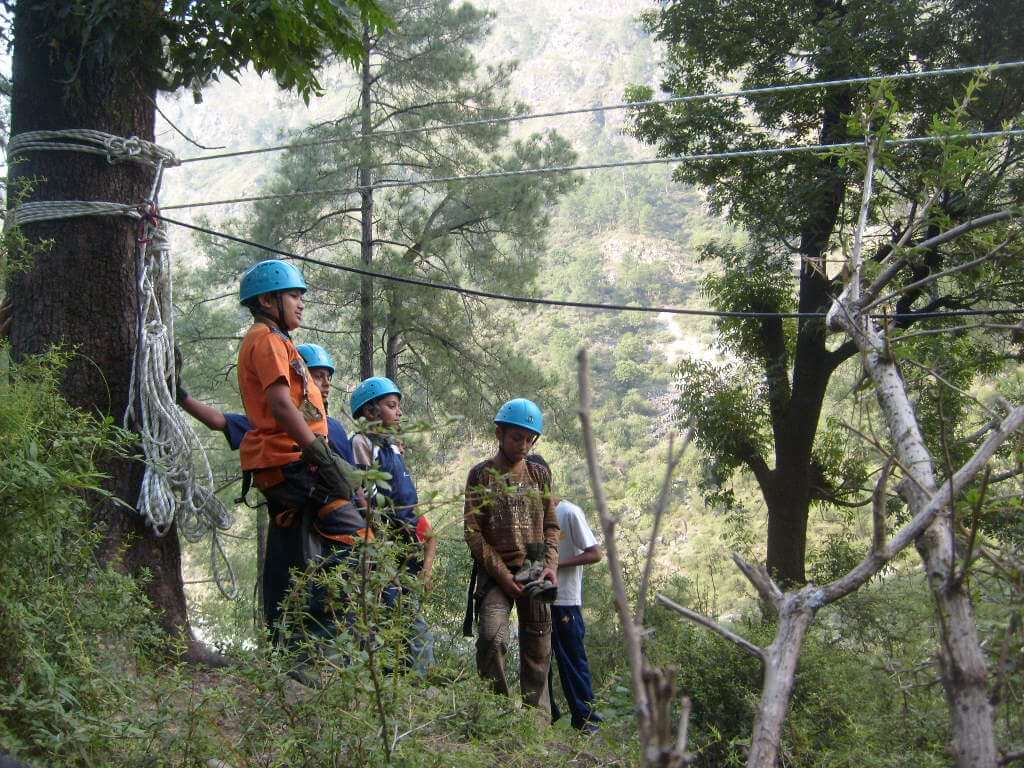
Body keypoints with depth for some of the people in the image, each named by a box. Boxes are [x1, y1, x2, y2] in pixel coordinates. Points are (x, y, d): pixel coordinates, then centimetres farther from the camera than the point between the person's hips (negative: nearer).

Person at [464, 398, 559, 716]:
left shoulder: (539, 474, 11)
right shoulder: (481, 475, -1)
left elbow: (551, 525, 14)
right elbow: (472, 532, -5)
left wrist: (551, 564, -3)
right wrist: (502, 574, -11)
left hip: (535, 571, 4)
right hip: (495, 573, -3)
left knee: (537, 649, 3)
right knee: (492, 637, -24)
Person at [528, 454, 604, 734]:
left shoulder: (570, 513, -10)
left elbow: (595, 554, -12)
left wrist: (557, 564, -20)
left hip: (564, 601, -6)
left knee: (572, 659, 0)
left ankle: (585, 716, 10)